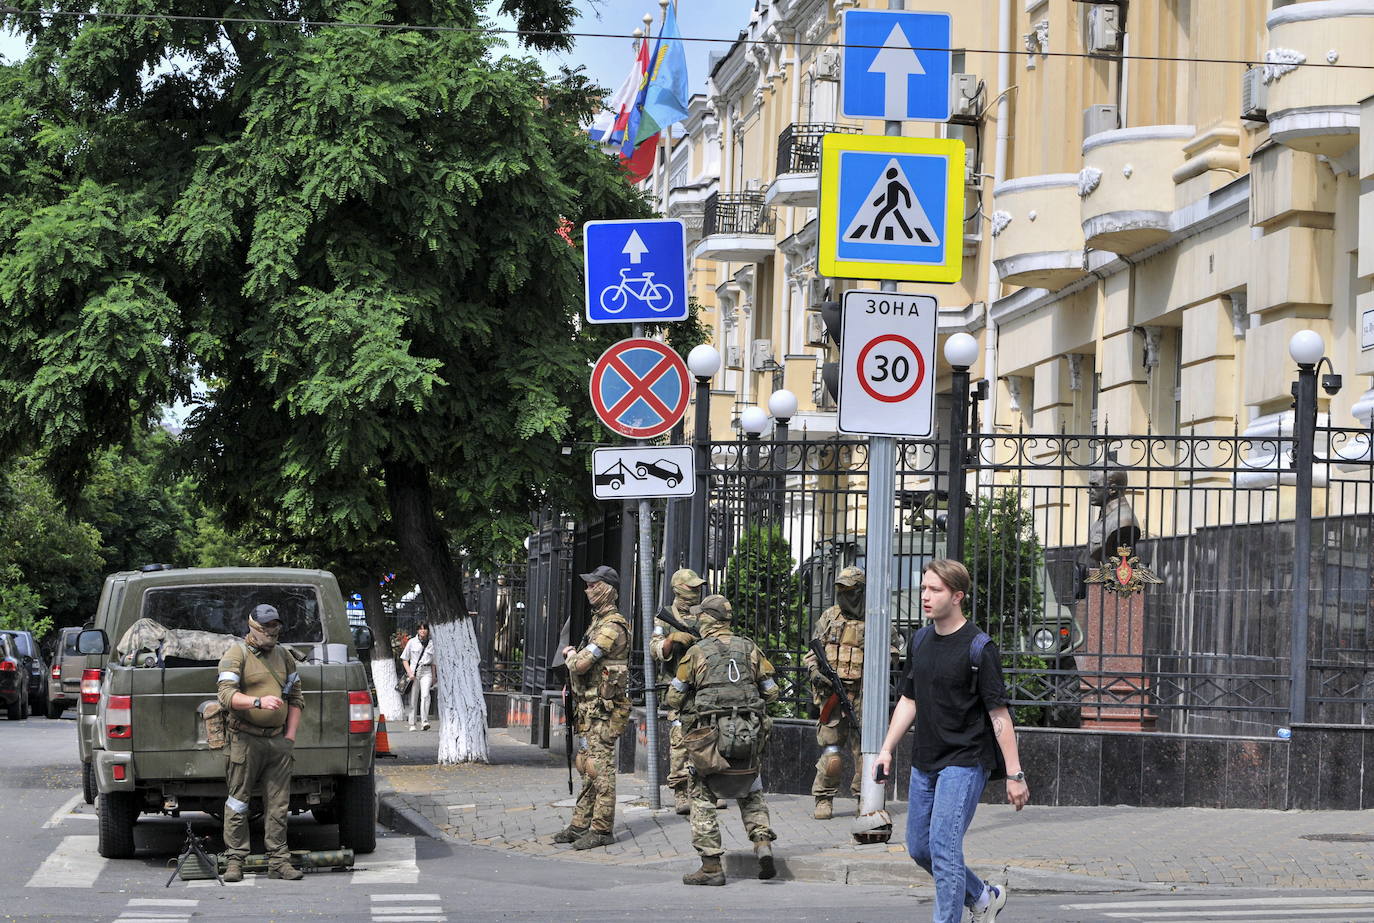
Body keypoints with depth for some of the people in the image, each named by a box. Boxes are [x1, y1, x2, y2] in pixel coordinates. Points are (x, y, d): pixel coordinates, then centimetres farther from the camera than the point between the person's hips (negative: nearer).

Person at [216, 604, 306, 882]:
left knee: (278, 804, 4)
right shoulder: (236, 654, -3)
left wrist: (290, 733, 9)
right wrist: (259, 701, -30)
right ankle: (234, 861, 3)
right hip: (246, 740, -5)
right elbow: (226, 695, -15)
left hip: (278, 741, 5)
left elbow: (296, 696, 19)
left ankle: (279, 861, 7)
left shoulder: (284, 655, 15)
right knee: (238, 801, -1)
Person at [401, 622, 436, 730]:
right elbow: (404, 659, 7)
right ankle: (413, 724, 12)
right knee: (413, 698, 3)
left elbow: (433, 662, 16)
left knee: (425, 695, -20)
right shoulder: (412, 642, 5)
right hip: (414, 670, 0)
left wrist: (433, 677, 14)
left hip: (426, 672, 0)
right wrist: (409, 672, -6)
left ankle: (425, 721, -27)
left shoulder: (431, 644, 8)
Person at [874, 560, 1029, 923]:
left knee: (943, 846, -14)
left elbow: (999, 714, -13)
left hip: (964, 762, -8)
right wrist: (886, 749, 12)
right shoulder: (920, 643, 8)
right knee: (919, 848, 13)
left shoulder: (978, 647, -13)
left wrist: (1015, 774, -14)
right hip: (924, 763, 8)